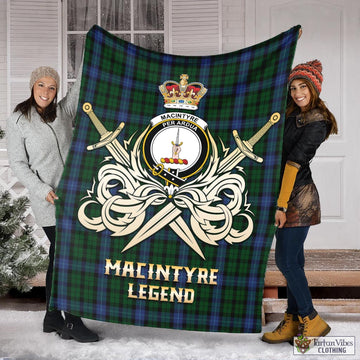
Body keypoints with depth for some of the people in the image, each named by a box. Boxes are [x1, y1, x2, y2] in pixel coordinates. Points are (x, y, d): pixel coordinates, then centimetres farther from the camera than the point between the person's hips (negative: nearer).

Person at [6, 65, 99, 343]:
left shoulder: (64, 111, 9)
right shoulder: (18, 121, -2)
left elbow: (81, 87, 5)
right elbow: (18, 163, -4)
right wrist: (42, 189, -14)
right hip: (48, 200, -5)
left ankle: (53, 318, 24)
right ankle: (72, 323, 1)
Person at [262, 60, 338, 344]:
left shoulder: (316, 122, -12)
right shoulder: (293, 114, 13)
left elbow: (294, 162, -17)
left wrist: (281, 205, -20)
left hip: (298, 197, -8)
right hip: (289, 196, 8)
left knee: (286, 260, -5)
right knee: (293, 259, 11)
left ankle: (312, 320, 9)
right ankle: (293, 322, 20)